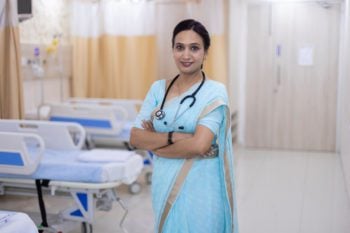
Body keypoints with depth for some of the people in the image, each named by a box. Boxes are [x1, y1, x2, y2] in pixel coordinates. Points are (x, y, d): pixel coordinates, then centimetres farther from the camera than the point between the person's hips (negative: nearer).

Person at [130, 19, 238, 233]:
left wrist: (154, 144, -9)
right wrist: (174, 136, -17)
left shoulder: (215, 92, -10)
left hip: (200, 189, -4)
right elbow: (135, 138, -3)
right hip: (165, 186, 4)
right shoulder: (158, 88, 3)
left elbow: (199, 145, -21)